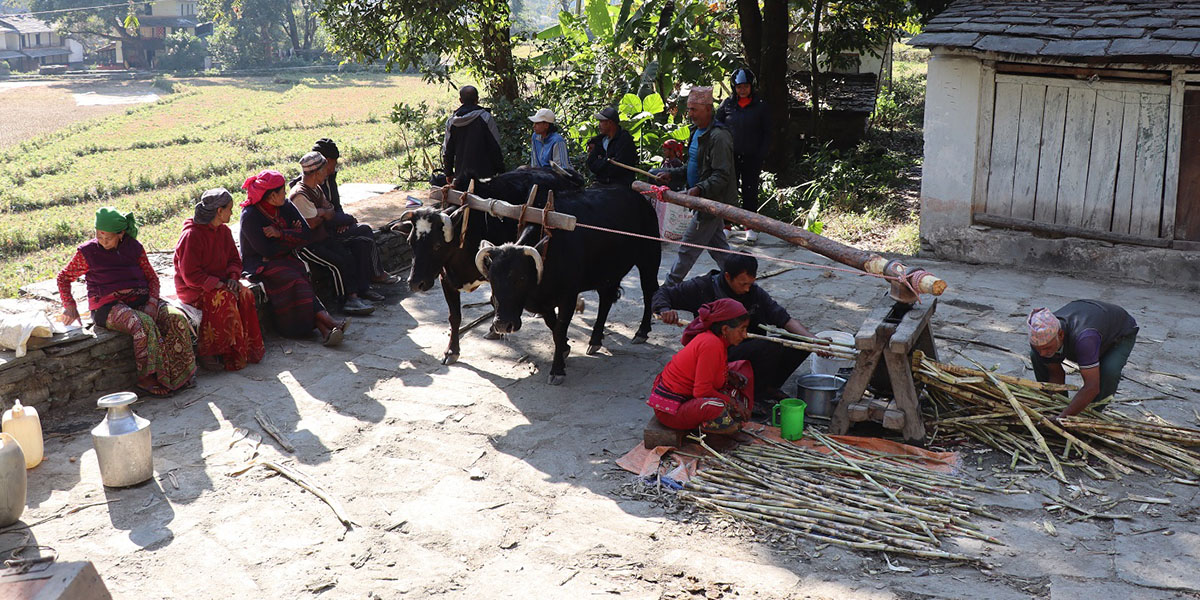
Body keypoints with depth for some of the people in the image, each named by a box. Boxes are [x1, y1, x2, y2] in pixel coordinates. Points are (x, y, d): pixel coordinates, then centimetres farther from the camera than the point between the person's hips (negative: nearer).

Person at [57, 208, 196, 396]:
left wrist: (152, 302, -6)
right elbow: (63, 277, 11)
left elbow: (151, 276, 12)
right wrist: (70, 306, -2)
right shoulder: (87, 252, 0)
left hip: (140, 299, 4)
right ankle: (146, 378, -25)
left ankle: (178, 373, -14)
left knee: (177, 318, -23)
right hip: (108, 307, -4)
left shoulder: (133, 247, 8)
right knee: (144, 324, -36)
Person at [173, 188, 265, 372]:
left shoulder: (223, 231, 8)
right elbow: (190, 275, -20)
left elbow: (234, 259, 14)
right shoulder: (191, 235, -18)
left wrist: (233, 278, -8)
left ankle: (248, 348, -17)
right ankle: (205, 354, -27)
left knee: (245, 294, -21)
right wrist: (219, 285, -25)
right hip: (192, 288, -7)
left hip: (220, 283, 7)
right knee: (224, 299, -33)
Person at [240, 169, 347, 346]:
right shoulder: (250, 216, -13)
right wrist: (293, 238, -5)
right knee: (293, 280, -32)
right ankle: (327, 322, -40)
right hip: (259, 264, -5)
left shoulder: (286, 206, 5)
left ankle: (325, 330, -45)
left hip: (284, 260, 5)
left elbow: (307, 235, -1)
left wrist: (281, 234, -14)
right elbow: (267, 250, -19)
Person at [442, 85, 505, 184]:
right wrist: (501, 171, 4)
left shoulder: (451, 121, 6)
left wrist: (448, 173, 21)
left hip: (461, 173, 4)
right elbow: (495, 146, -4)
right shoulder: (485, 117, -7)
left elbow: (447, 150, 12)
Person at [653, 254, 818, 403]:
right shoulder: (702, 288, -7)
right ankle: (755, 395, -8)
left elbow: (784, 318, -1)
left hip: (750, 352, 6)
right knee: (771, 346, -29)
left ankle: (766, 387, 3)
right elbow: (661, 294, -2)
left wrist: (813, 340, -16)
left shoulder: (755, 292, 4)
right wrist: (665, 310, -26)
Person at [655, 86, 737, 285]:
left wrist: (700, 189, -37)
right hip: (706, 201, 10)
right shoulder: (697, 132, 13)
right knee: (717, 246, 16)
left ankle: (669, 287, 6)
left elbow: (721, 175, -25)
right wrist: (672, 173, 12)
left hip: (713, 201, -10)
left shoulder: (719, 137, -20)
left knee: (688, 248, -2)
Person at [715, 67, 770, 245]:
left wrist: (761, 154, -3)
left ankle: (751, 227, 12)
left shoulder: (760, 106, 2)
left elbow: (767, 133, 5)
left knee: (750, 192, 3)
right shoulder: (727, 104, 3)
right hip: (730, 155, 1)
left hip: (752, 157, -1)